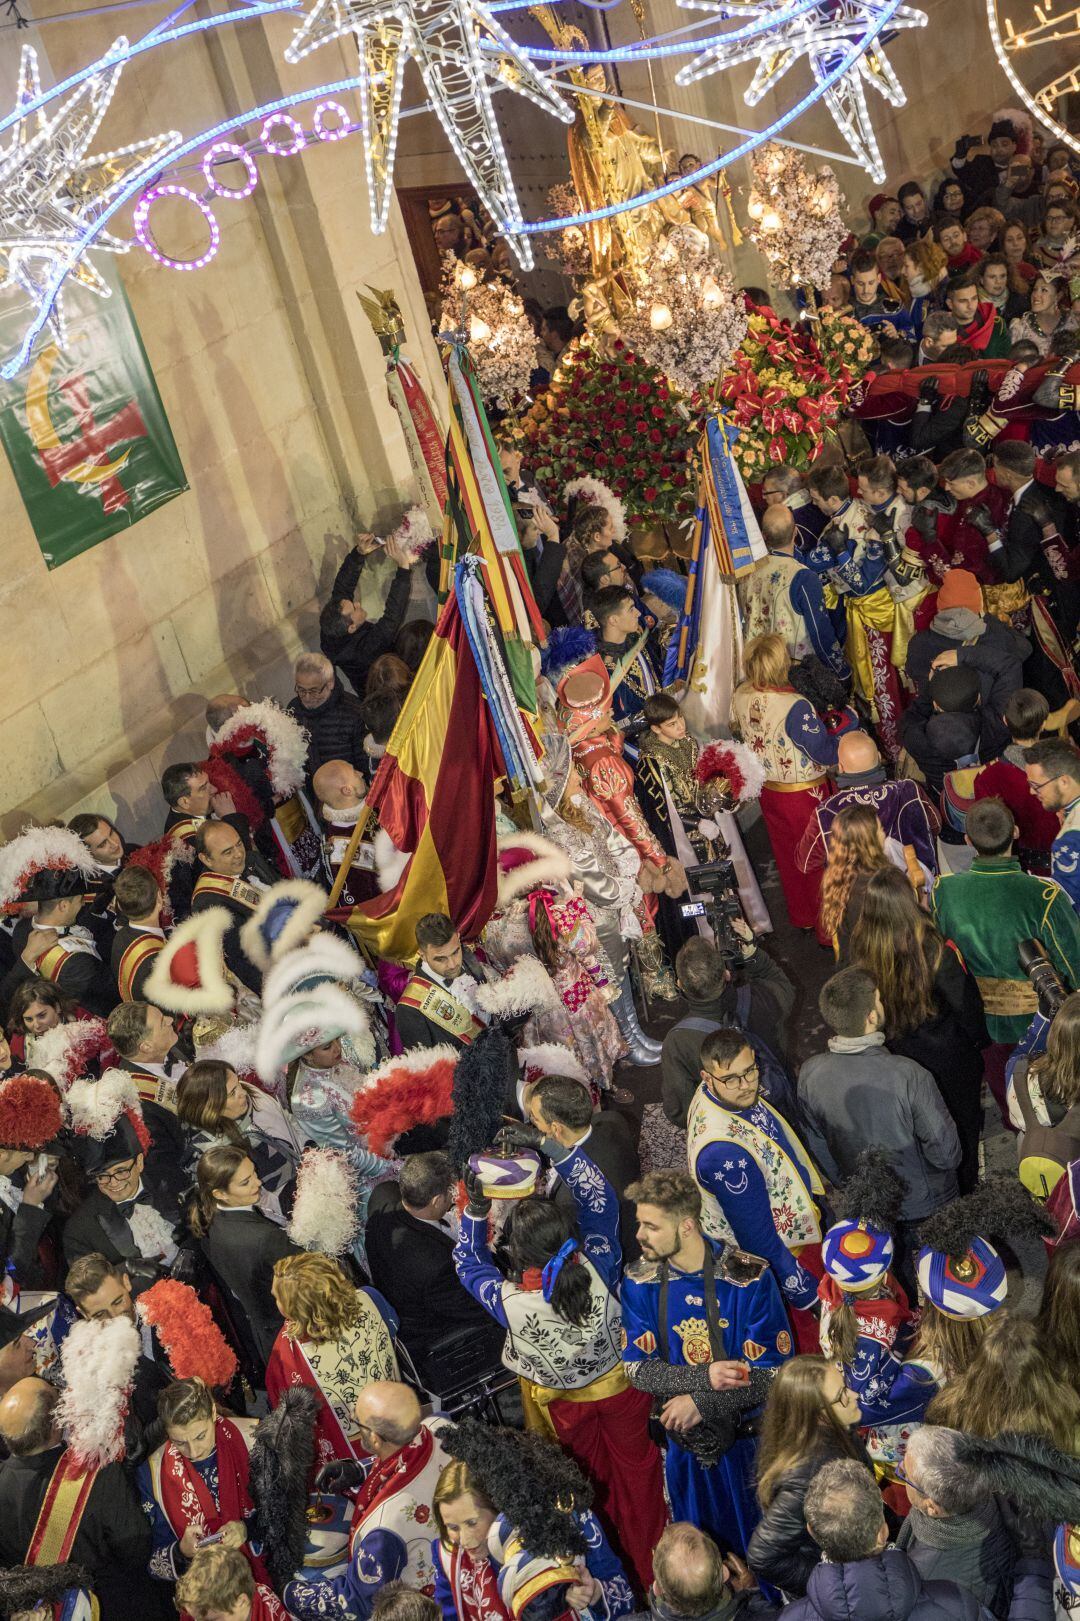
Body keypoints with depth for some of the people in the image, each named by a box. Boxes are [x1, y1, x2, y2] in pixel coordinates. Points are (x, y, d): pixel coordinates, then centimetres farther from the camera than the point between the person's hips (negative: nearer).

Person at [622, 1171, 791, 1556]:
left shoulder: (749, 1277, -20)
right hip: (682, 1440, 3)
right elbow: (636, 1368, -9)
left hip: (747, 1438, -3)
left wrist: (701, 1403, -21)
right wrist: (705, 1377, -24)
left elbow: (774, 1373, -17)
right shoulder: (640, 1282, -10)